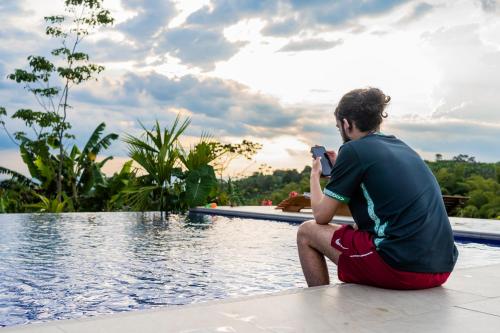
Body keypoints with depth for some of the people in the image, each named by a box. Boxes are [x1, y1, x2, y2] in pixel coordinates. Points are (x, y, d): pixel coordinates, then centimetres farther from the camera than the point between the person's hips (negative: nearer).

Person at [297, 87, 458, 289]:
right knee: (358, 229, 34)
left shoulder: (354, 150, -4)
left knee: (306, 232, 8)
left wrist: (315, 175, 18)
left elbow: (322, 216, 0)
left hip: (401, 267, -8)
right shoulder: (403, 148, 18)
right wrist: (339, 169, 33)